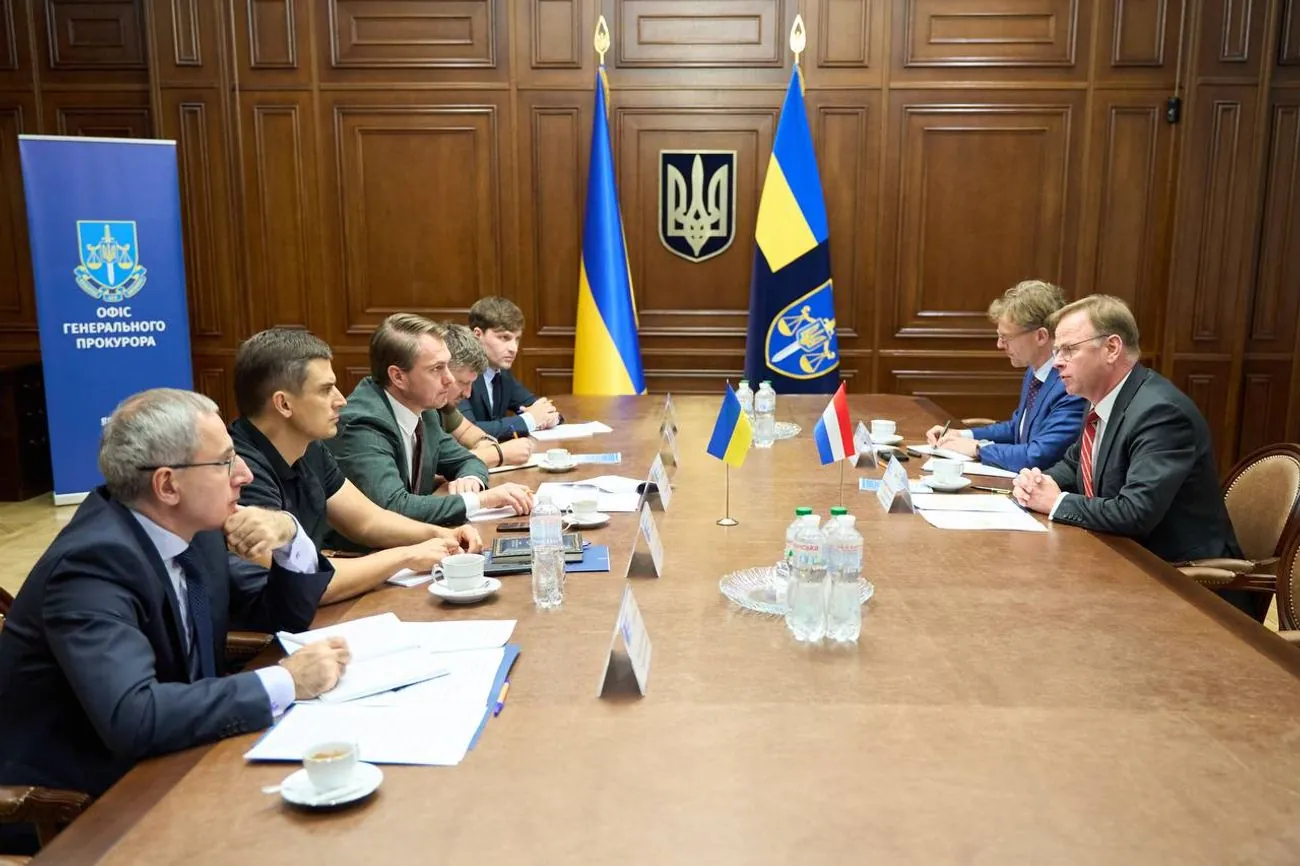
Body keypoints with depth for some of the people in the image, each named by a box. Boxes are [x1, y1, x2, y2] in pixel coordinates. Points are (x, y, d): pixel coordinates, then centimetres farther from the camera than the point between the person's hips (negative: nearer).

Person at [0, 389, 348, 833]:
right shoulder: (93, 563, -24)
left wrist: (290, 538, -11)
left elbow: (284, 614, 7)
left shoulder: (190, 528, -2)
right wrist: (285, 682, -30)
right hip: (78, 800, -7)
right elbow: (130, 718, -36)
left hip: (156, 765, 7)